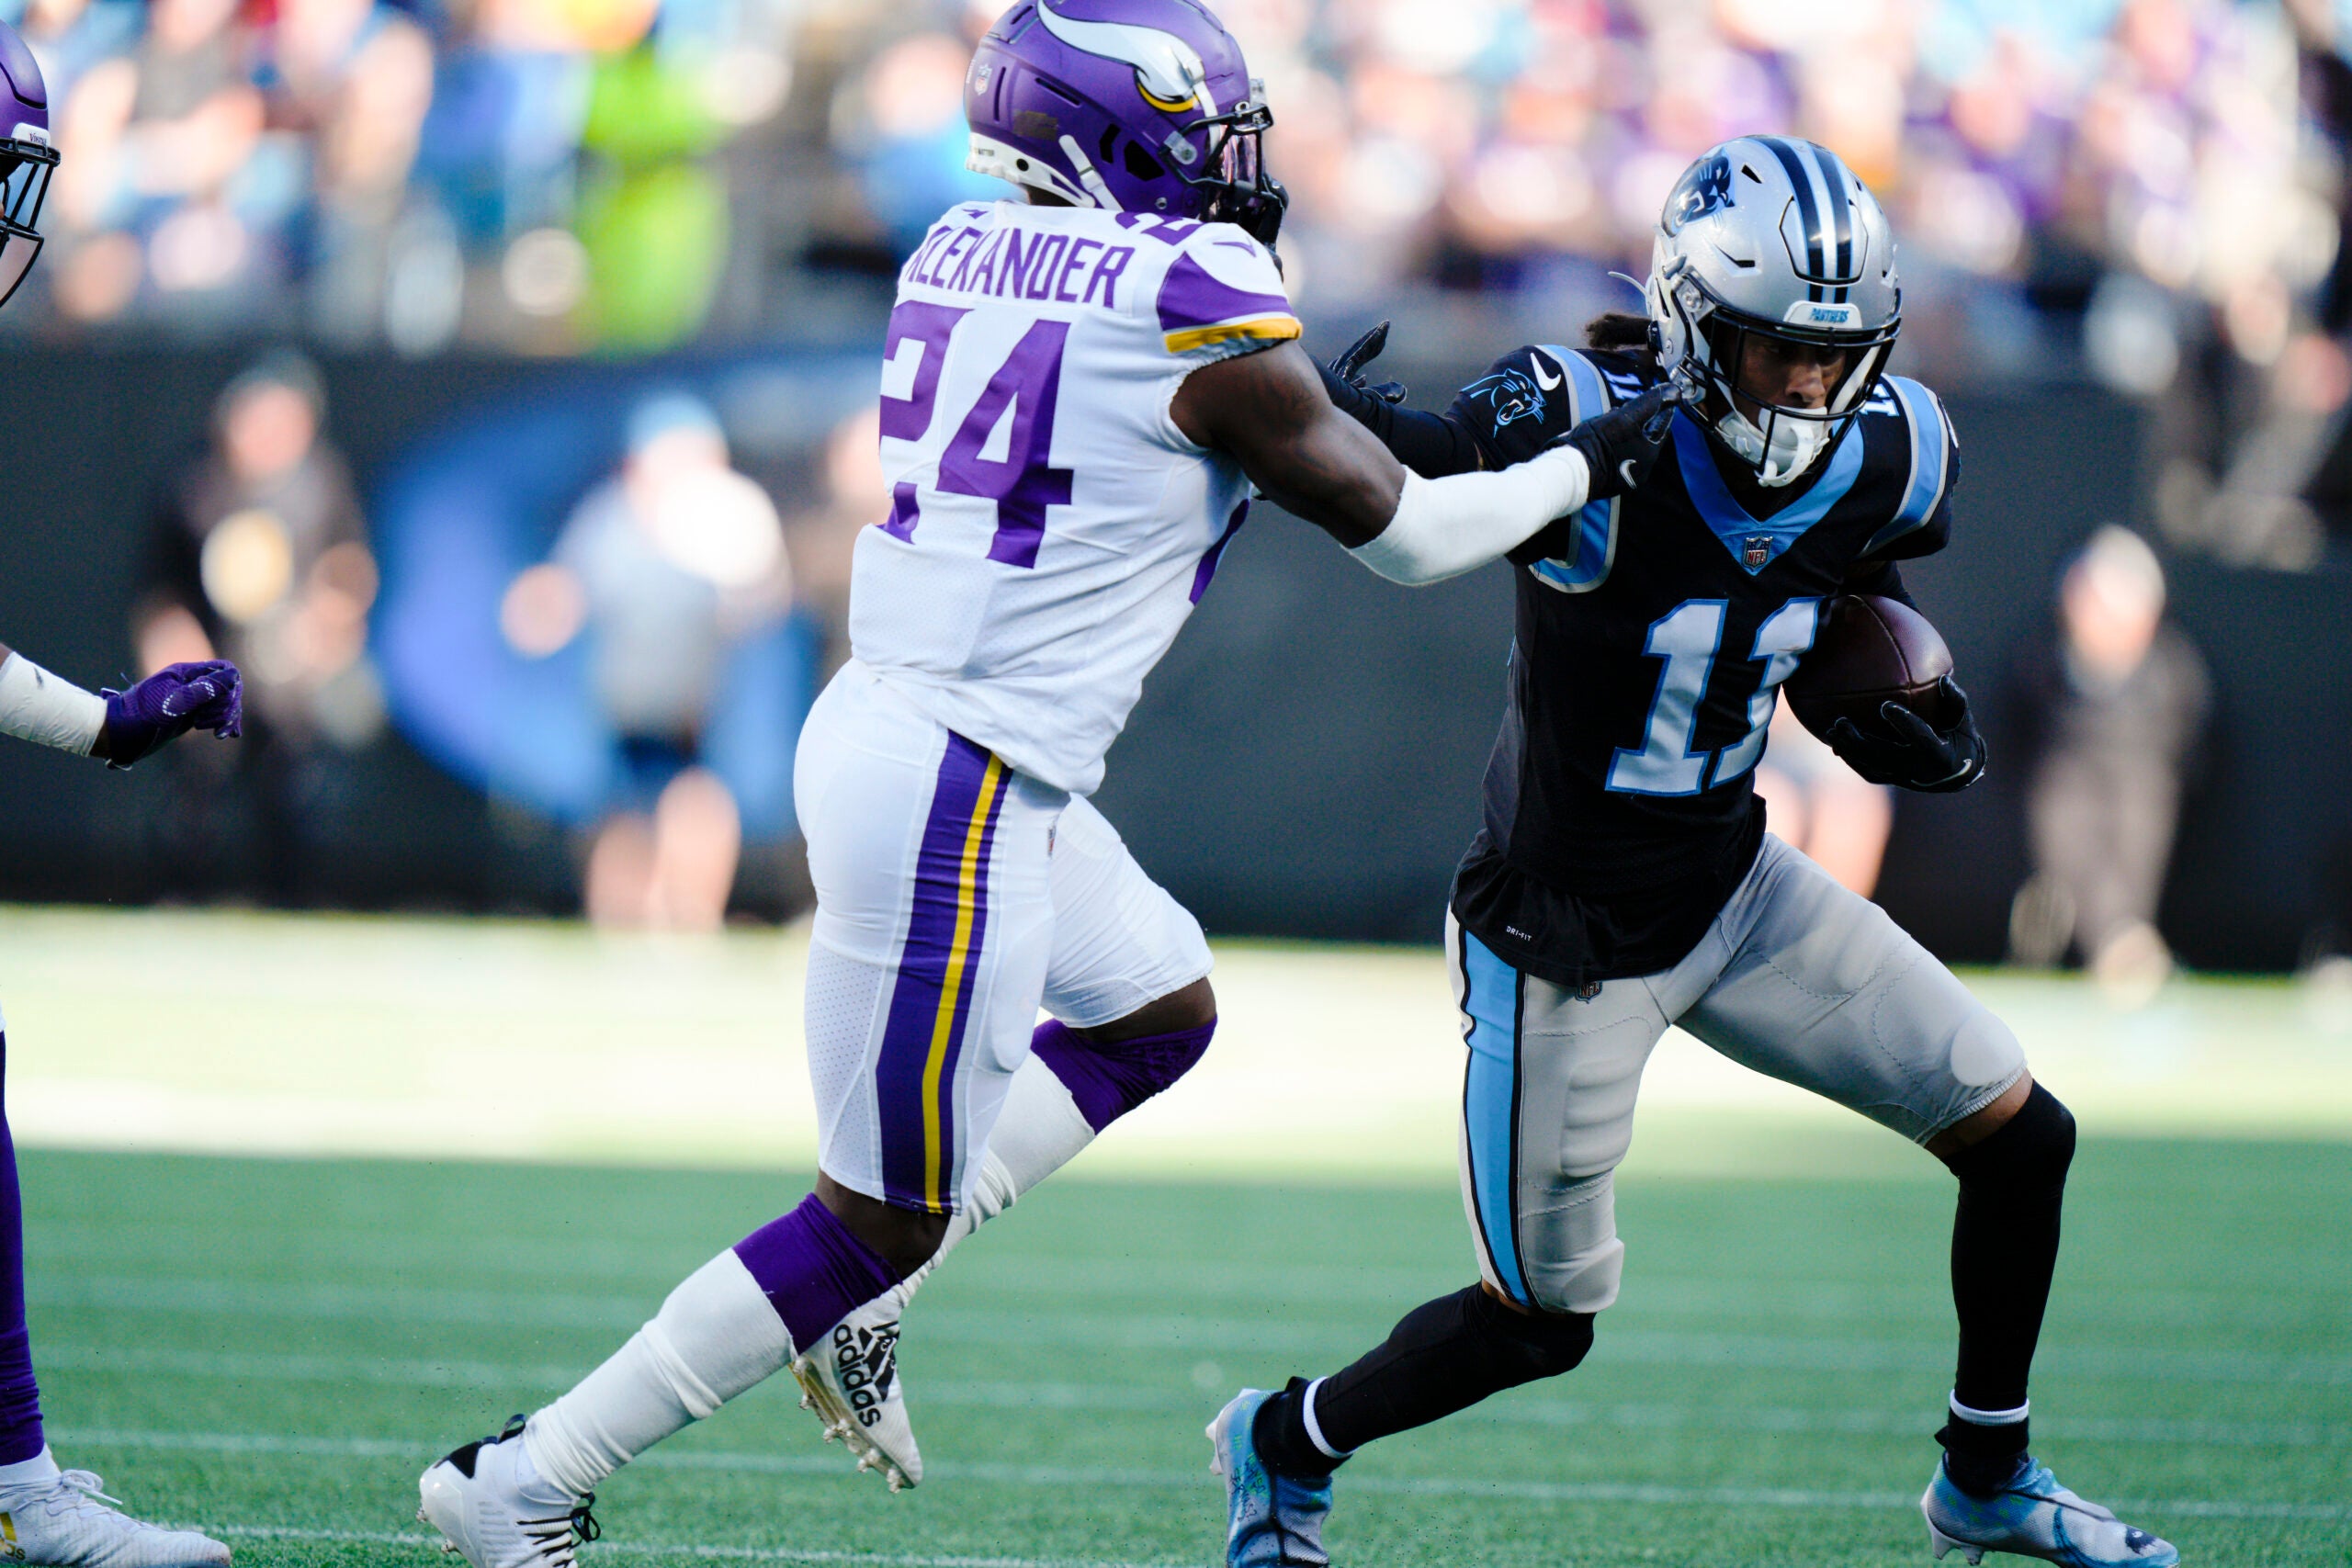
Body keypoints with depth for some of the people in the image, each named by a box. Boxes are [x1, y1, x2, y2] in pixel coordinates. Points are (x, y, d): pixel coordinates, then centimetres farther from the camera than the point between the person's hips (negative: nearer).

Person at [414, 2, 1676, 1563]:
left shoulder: (966, 255, 9)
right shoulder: (1193, 298, -13)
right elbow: (1402, 534, -1)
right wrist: (1590, 466, 13)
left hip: (883, 722, 9)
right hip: (962, 796, -9)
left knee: (1160, 1011, 28)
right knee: (885, 1217, 2)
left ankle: (855, 1305, 24)